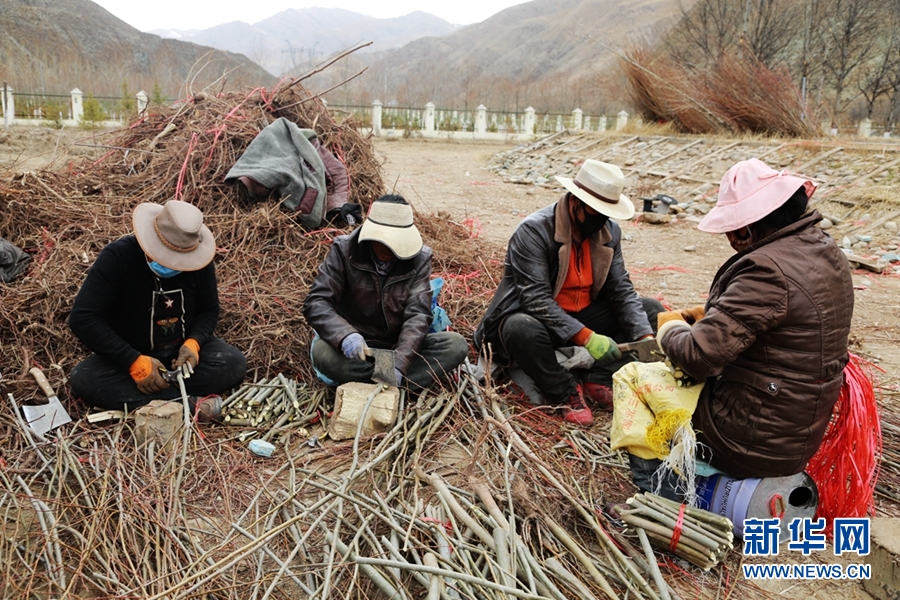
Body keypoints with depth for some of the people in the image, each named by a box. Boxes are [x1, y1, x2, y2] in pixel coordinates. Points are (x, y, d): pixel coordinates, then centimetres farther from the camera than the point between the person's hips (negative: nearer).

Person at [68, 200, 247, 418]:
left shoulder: (199, 263, -14)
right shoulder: (117, 257, -23)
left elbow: (209, 310, 1)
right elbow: (82, 318, -26)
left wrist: (193, 343, -21)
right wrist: (134, 362, -31)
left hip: (183, 349, 2)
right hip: (129, 355, -1)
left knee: (234, 363, -24)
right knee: (83, 379, -31)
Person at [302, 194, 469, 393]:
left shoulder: (419, 259, -8)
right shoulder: (344, 250, -11)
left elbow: (418, 315, -16)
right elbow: (315, 302, -17)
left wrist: (398, 364, -32)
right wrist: (345, 335, -38)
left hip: (401, 347, 2)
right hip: (357, 349, -1)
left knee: (456, 345, -22)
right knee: (322, 352, -32)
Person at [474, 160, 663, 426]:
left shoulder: (609, 232, -2)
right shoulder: (533, 231, -21)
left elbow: (622, 290, -3)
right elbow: (536, 299, -27)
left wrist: (646, 338, -19)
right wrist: (586, 337, -35)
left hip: (586, 315, 6)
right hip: (539, 319, -6)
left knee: (652, 310, -4)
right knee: (521, 328, -39)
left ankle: (598, 380, -14)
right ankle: (566, 391, -15)